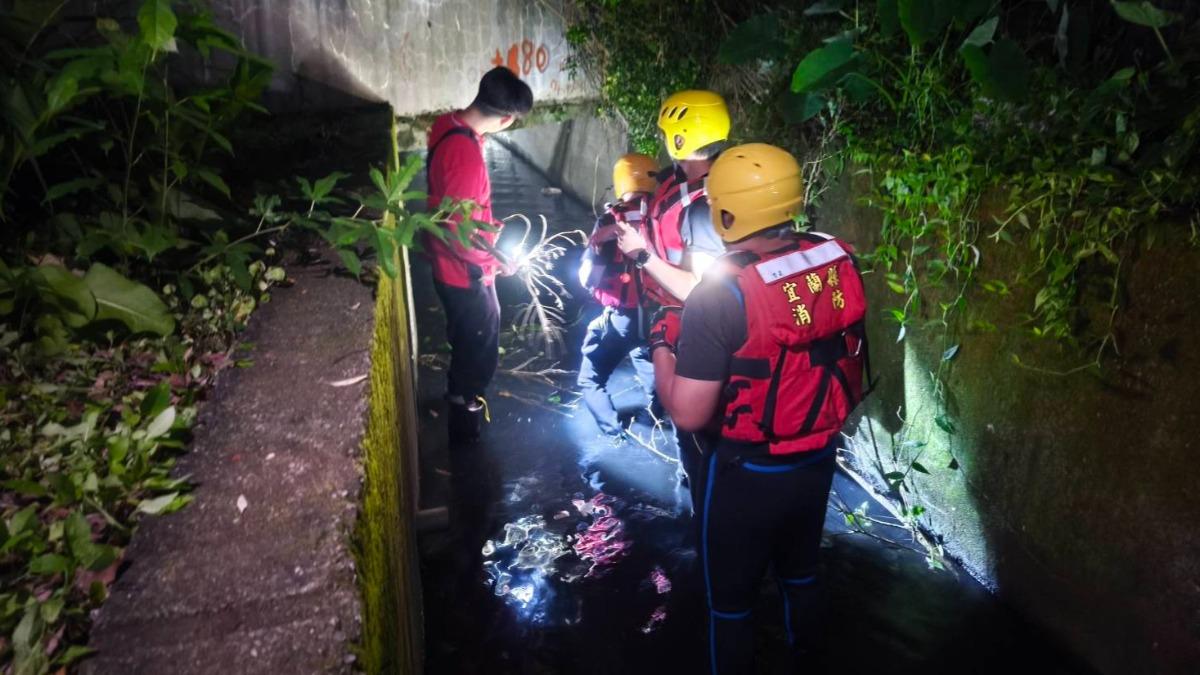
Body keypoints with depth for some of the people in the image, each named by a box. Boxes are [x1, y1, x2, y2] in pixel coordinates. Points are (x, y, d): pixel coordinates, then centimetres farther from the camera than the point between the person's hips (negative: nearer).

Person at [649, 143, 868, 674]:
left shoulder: (722, 293, -27)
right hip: (819, 460, 6)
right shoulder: (839, 262, -9)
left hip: (749, 474, -6)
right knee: (801, 573, 30)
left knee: (731, 600, 17)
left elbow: (688, 414, -25)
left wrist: (662, 347, -8)